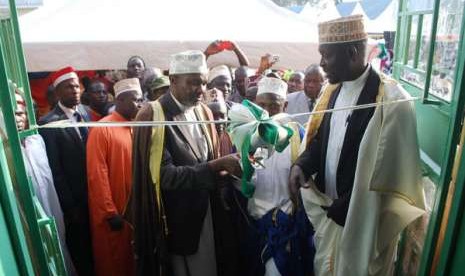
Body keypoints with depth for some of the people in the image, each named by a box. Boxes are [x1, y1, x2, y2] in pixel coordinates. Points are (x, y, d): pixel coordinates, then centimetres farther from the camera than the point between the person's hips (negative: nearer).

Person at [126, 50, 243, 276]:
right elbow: (165, 175, -22)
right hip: (176, 218, -5)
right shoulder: (153, 117, -15)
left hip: (205, 211, 6)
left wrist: (225, 168, -9)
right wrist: (216, 166, -27)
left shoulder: (203, 112, 4)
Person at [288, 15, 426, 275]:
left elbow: (388, 173, -19)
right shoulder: (333, 89, 1)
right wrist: (302, 165, -9)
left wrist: (344, 207, -15)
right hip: (328, 208, 6)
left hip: (361, 216, -6)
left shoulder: (392, 101, -20)